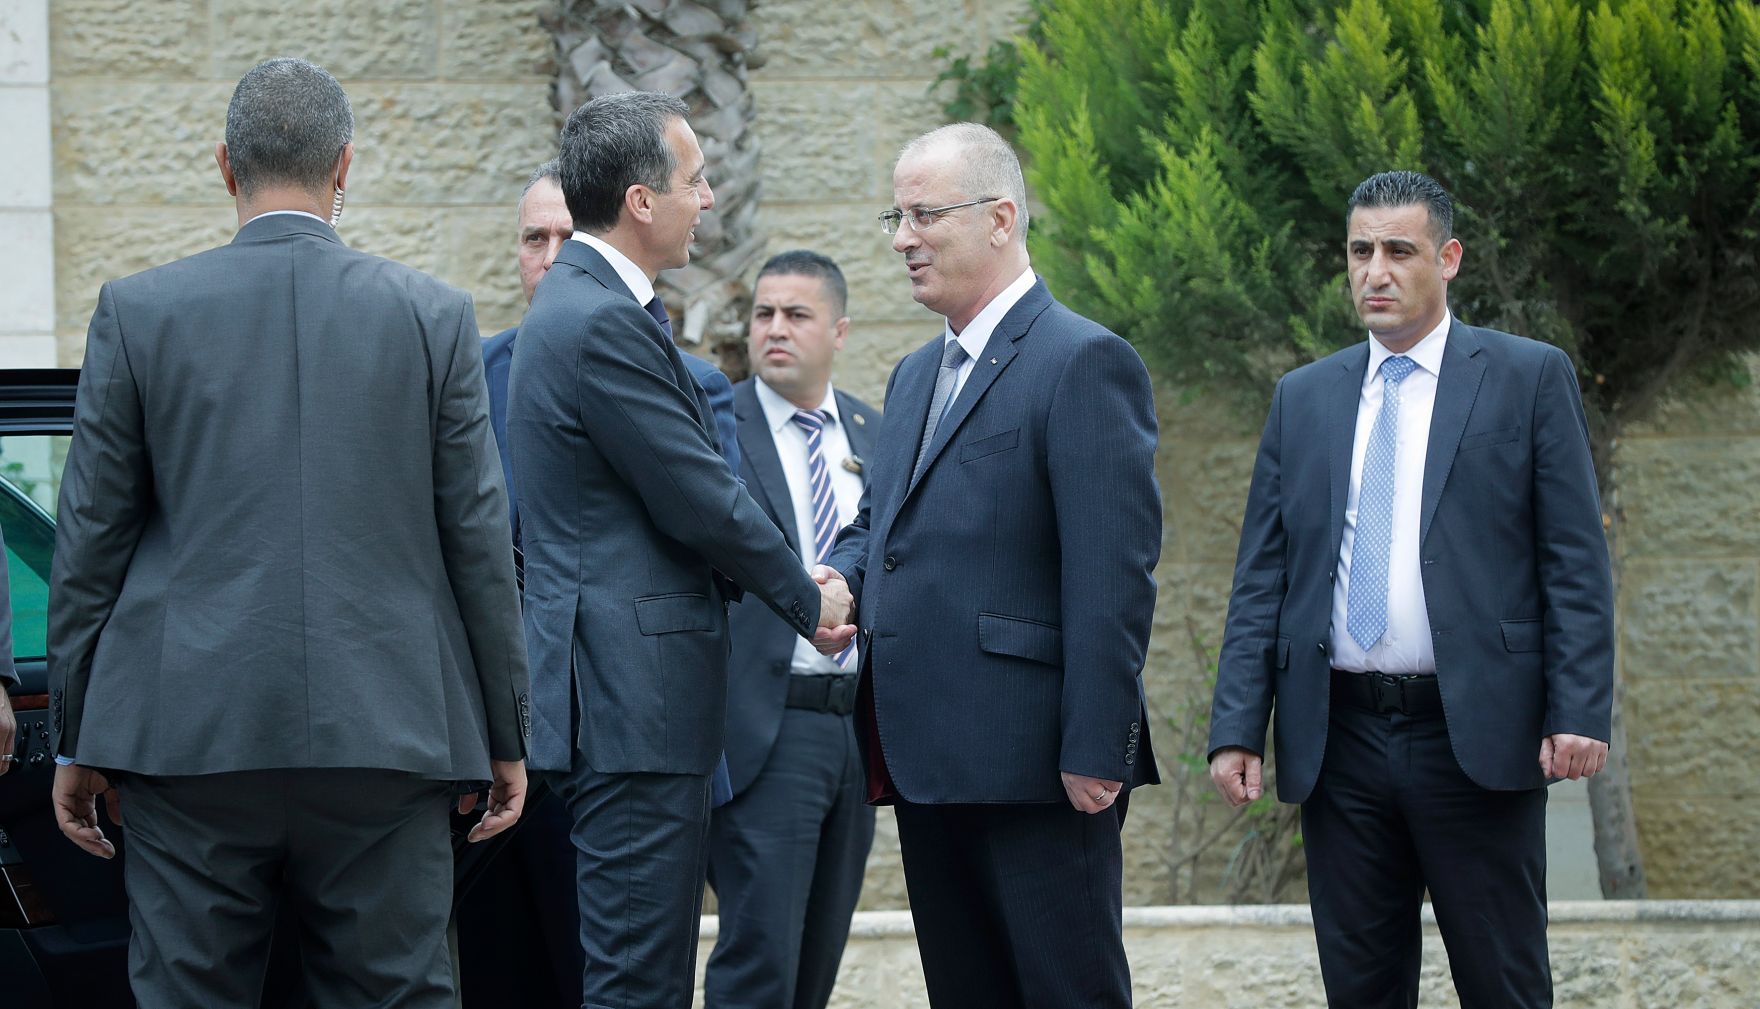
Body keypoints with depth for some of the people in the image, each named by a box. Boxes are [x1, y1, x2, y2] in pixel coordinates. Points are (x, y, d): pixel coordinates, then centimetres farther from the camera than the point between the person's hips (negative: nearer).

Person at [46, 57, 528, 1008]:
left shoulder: (138, 311, 2)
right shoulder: (434, 315, 3)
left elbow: (91, 539, 4)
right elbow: (478, 541, 4)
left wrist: (76, 741, 11)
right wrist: (505, 736, 12)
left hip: (192, 739, 0)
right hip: (385, 736, 0)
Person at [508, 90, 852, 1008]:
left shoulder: (583, 306, 17)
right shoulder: (601, 324, -17)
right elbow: (700, 501, -14)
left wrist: (780, 583, 8)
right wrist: (807, 600, 1)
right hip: (633, 693, -11)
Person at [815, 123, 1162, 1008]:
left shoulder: (1083, 362, -9)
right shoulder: (915, 376, 20)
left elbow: (1113, 575, -15)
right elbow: (878, 522, 28)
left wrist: (1094, 751, -20)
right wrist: (839, 581, 3)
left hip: (1035, 761, -9)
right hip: (928, 760, 9)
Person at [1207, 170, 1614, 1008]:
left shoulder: (1528, 379, 3)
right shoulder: (1304, 398, 13)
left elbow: (1575, 561, -2)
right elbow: (1261, 577, 11)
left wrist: (1580, 711, -12)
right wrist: (1237, 727, 1)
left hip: (1475, 736, -3)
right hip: (1340, 740, 3)